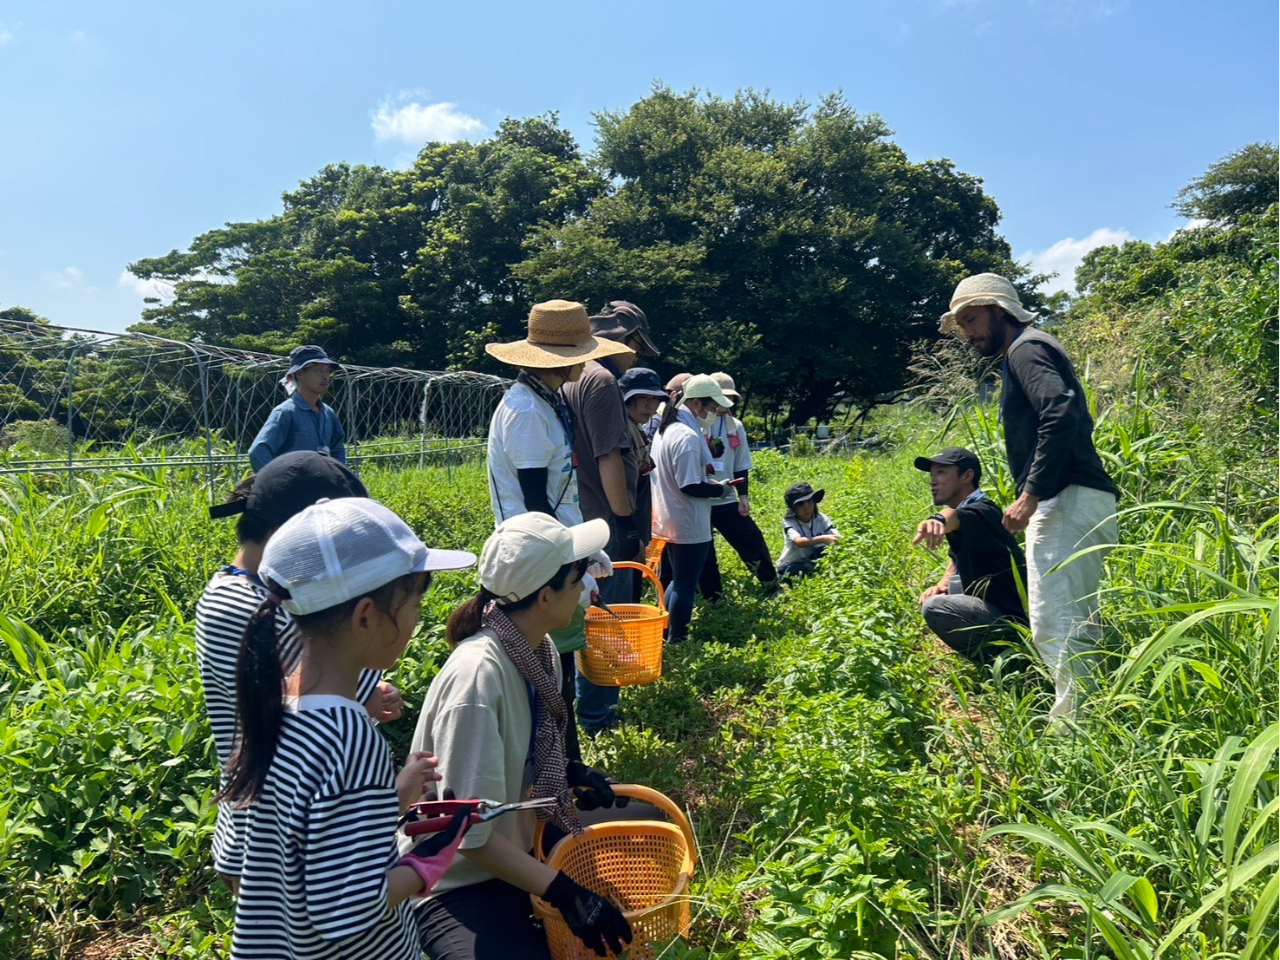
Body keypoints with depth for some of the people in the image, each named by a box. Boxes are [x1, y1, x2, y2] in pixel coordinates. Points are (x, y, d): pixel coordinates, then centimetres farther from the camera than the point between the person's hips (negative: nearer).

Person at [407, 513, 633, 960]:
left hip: (516, 850, 8)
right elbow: (468, 832, -26)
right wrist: (563, 892, -25)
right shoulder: (478, 674, -30)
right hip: (457, 882, -8)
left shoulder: (540, 651, -6)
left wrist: (566, 771, -7)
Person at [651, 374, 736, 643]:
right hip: (689, 525, -10)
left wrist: (709, 481, 10)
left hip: (668, 521, 10)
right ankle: (676, 641, 15)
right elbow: (690, 486, -23)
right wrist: (719, 490, -8)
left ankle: (664, 633, 30)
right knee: (685, 586, 4)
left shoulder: (667, 428, 9)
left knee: (678, 581, 22)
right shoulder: (687, 436, -21)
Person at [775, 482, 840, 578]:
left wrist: (839, 541, -50)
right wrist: (823, 539, -57)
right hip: (791, 566, -3)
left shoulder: (821, 519, -12)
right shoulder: (789, 522, -23)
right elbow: (799, 542, -42)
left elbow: (836, 537, -25)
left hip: (814, 561, 3)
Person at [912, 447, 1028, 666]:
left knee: (934, 607, -25)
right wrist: (943, 584, 5)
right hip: (997, 605, 11)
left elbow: (955, 516, -44)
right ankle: (995, 653, 20)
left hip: (1014, 618, -11)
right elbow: (958, 558, 24)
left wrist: (938, 520, -66)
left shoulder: (980, 511, -19)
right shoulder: (963, 507, 11)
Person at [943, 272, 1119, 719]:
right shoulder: (1033, 349, 26)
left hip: (1066, 502, -11)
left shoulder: (1026, 348, -4)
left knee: (1054, 625, -12)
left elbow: (1061, 416, -20)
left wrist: (1031, 494, -22)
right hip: (1089, 500, 11)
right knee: (1078, 624, 13)